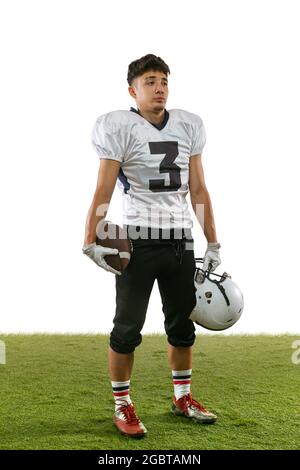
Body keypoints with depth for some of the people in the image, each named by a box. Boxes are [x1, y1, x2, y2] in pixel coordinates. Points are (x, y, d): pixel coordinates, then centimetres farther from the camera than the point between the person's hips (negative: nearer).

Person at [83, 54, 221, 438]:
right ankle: (122, 405, 14)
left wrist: (212, 243, 11)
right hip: (138, 240, -5)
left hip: (181, 240, 5)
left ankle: (182, 397, 30)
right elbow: (103, 192, -9)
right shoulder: (121, 128, -7)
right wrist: (91, 242, -18)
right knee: (128, 327, 1)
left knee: (182, 324, 14)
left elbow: (198, 190, 11)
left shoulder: (187, 126, 7)